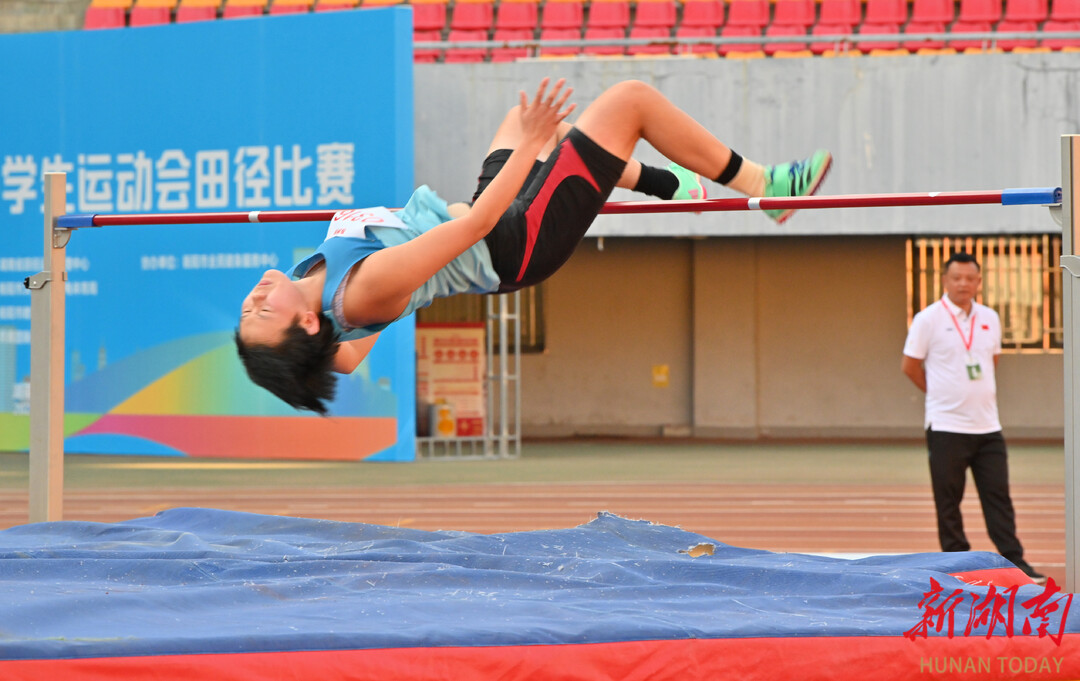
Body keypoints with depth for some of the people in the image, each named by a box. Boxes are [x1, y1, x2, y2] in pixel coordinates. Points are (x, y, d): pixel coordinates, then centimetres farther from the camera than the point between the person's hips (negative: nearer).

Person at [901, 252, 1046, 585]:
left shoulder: (989, 319, 9)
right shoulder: (929, 319, -6)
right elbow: (910, 366, -1)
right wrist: (941, 393, 5)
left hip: (987, 425, 4)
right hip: (946, 426, -4)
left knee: (999, 496, 3)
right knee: (948, 501, 1)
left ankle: (1015, 561, 5)